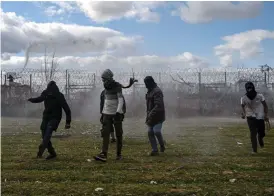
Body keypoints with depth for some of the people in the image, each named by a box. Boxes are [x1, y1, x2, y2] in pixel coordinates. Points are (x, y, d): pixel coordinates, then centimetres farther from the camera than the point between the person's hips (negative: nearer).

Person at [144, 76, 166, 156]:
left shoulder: (157, 91, -16)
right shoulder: (150, 91, 15)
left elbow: (158, 105, -25)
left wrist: (151, 114, -31)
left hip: (158, 116, -9)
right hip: (151, 116, 9)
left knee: (156, 131, -15)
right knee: (150, 133, 4)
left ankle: (162, 145, 12)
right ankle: (154, 150, 10)